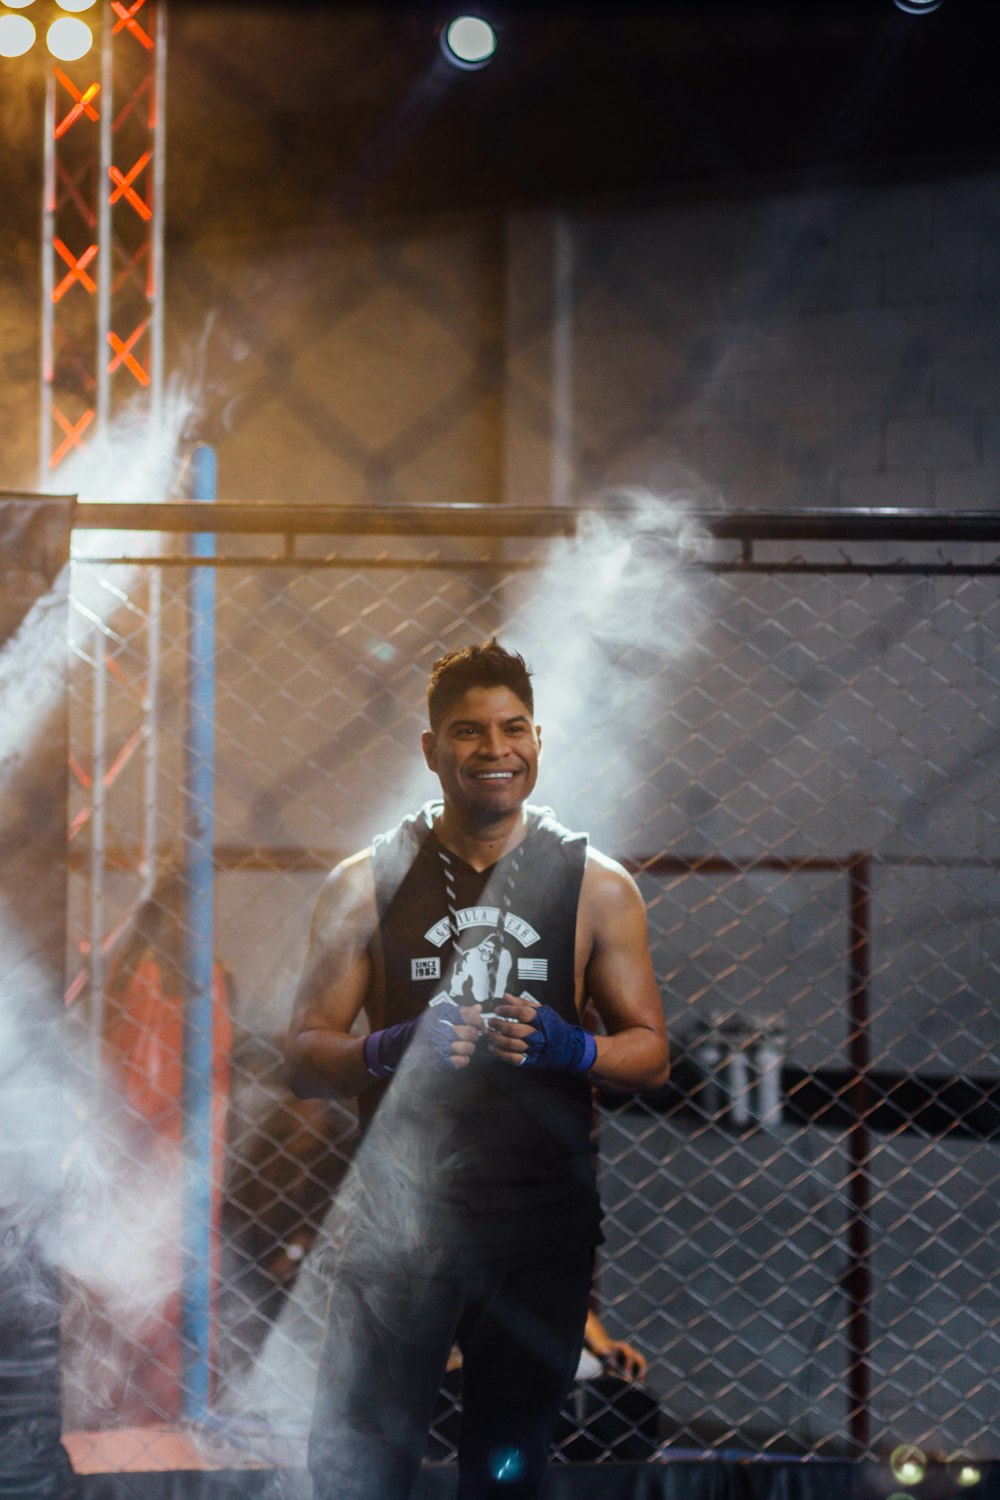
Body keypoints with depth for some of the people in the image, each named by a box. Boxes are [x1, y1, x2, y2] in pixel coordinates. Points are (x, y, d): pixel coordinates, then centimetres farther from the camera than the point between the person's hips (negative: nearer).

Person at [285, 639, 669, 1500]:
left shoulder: (598, 888, 4)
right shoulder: (367, 886, 2)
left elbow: (651, 1055, 6)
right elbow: (305, 1060, 2)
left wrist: (568, 1048, -15)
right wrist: (393, 1050, -18)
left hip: (542, 1230, 1)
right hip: (400, 1223, -1)